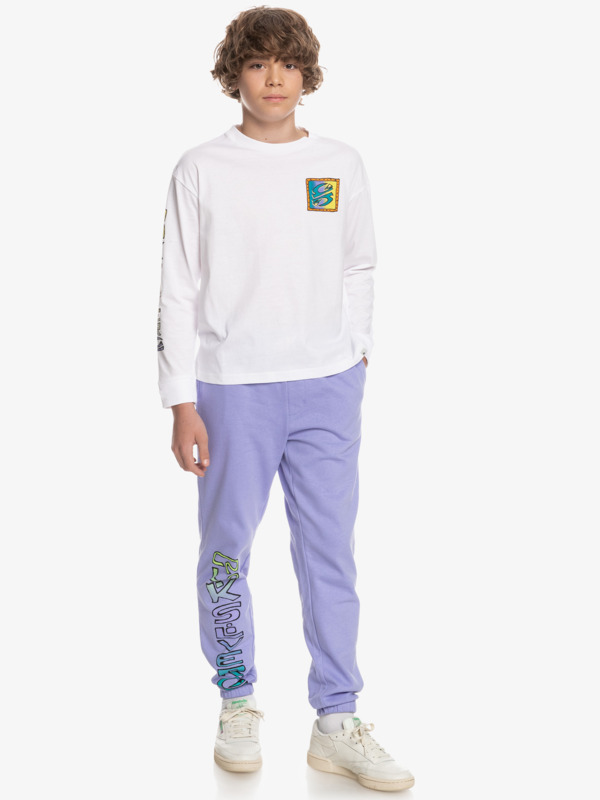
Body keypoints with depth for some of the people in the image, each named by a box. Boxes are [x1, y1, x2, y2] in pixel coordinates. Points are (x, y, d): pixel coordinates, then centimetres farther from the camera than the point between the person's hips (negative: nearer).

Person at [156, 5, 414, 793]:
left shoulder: (342, 164, 7)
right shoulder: (201, 170, -1)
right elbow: (179, 292, -2)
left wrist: (356, 350, 12)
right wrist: (182, 403, -6)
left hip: (327, 388, 2)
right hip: (232, 390, -2)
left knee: (331, 556, 3)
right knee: (226, 552, 6)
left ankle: (337, 721, 13)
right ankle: (237, 704, 25)